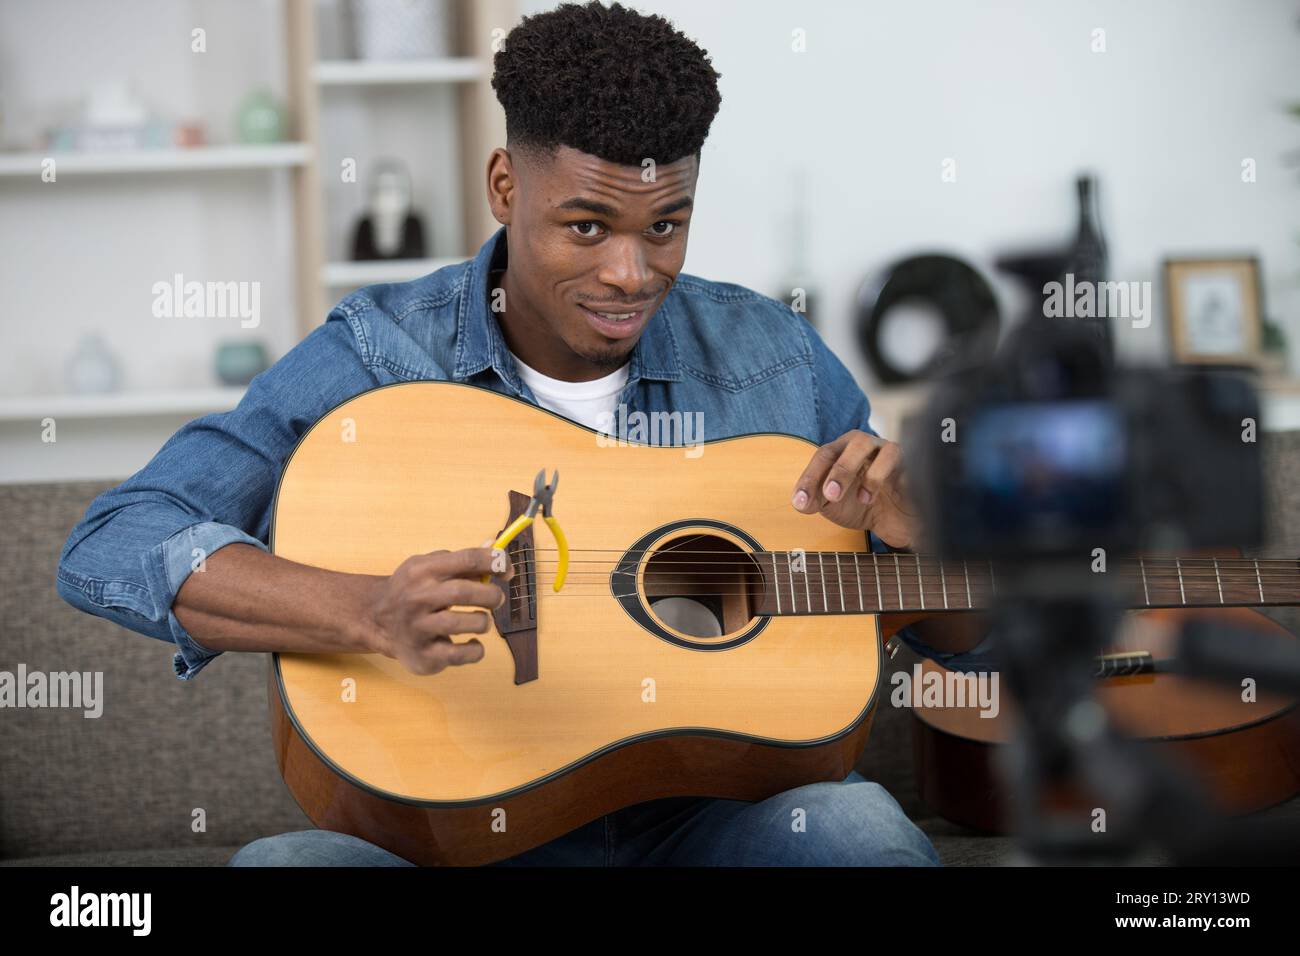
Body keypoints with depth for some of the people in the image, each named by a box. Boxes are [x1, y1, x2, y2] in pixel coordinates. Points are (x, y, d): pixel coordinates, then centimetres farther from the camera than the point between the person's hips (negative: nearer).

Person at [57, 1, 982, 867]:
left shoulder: (773, 360, 2)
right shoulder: (381, 357, -6)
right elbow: (110, 548, -18)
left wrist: (905, 532, -15)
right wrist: (373, 613, -34)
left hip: (712, 813, 2)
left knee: (857, 828, -31)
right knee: (280, 862, -33)